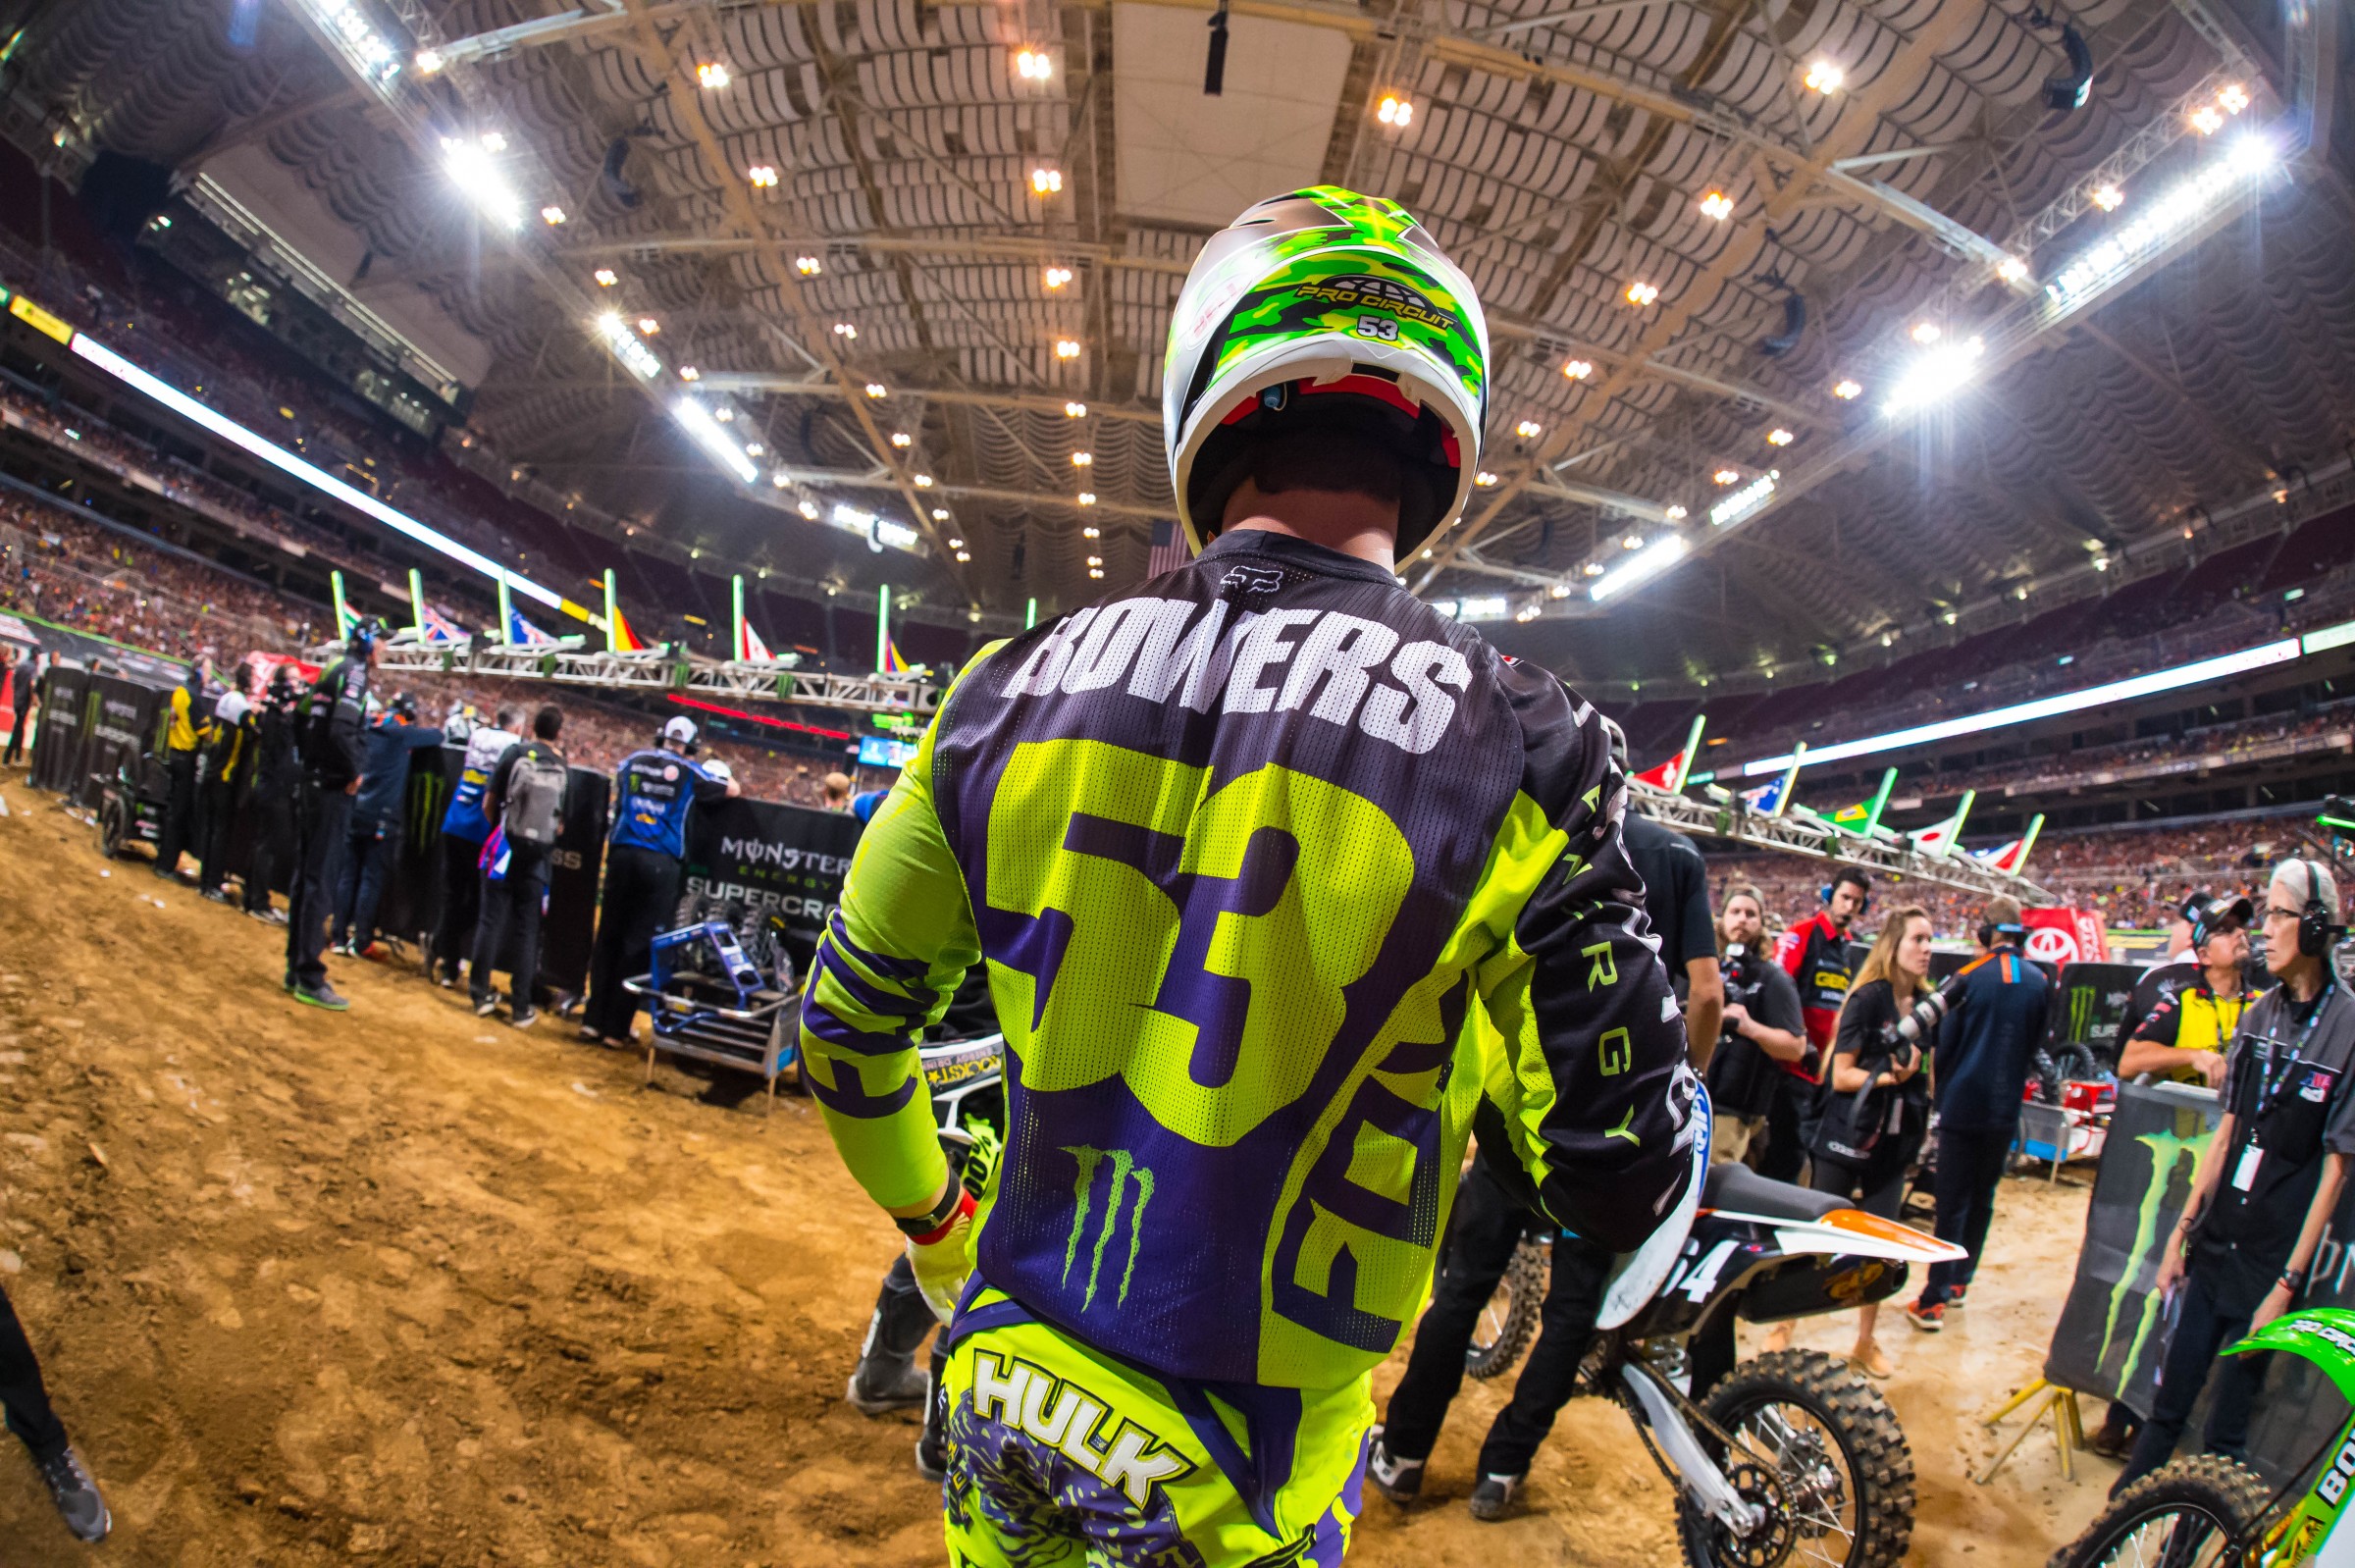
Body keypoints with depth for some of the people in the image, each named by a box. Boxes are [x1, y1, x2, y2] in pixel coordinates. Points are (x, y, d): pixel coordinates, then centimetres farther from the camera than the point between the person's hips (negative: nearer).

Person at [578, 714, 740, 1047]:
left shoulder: (633, 761, 11)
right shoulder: (689, 773, 1)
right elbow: (734, 790, 13)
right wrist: (717, 778, 32)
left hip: (622, 854, 3)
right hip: (660, 864, -3)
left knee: (608, 936, 11)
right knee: (640, 943, 2)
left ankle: (594, 1019, 12)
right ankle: (617, 1027, 5)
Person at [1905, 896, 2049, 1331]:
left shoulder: (1970, 978, -12)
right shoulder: (2041, 983, -1)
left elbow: (1946, 1043, -6)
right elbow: (2039, 1049, 8)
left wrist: (1941, 1090, 10)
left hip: (1963, 1104, -3)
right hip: (2006, 1109, 3)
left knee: (1952, 1202, 0)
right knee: (1982, 1197, 17)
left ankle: (1934, 1300, -1)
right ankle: (1959, 1280, 26)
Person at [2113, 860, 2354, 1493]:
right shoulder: (2259, 1013, 6)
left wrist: (2288, 1282, -11)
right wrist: (2181, 1231, 11)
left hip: (2270, 1261, -5)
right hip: (2212, 1245, 5)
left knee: (2226, 1429, 4)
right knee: (2168, 1400, 12)